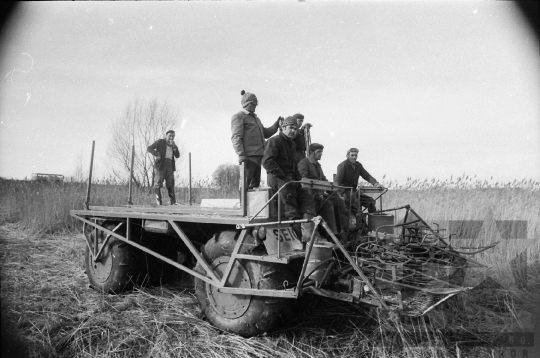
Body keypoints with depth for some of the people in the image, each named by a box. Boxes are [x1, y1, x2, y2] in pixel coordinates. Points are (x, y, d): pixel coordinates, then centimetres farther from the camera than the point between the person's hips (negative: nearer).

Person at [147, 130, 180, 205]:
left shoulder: (173, 145, 20)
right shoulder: (160, 142, 6)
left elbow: (177, 155, 9)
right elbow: (149, 148, 0)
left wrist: (174, 147, -4)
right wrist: (156, 154, -13)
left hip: (170, 165, 4)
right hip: (160, 165, -4)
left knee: (171, 184, -2)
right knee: (158, 183, -5)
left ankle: (173, 201, -4)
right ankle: (158, 201, -3)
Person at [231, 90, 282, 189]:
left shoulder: (255, 118, 26)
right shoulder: (238, 117, 0)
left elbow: (266, 133, 29)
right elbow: (236, 137, -10)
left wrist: (277, 124, 16)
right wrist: (241, 155, -21)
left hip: (258, 155, 8)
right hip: (249, 155, -8)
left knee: (256, 182, 9)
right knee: (246, 183, -11)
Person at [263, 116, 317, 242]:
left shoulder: (291, 144, 25)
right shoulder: (274, 141, -4)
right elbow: (267, 162, -16)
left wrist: (299, 178, 8)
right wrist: (283, 176, -19)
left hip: (291, 178, 9)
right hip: (277, 178, -9)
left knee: (308, 200, -5)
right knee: (291, 208, -15)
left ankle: (307, 234, -12)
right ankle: (298, 233, -14)